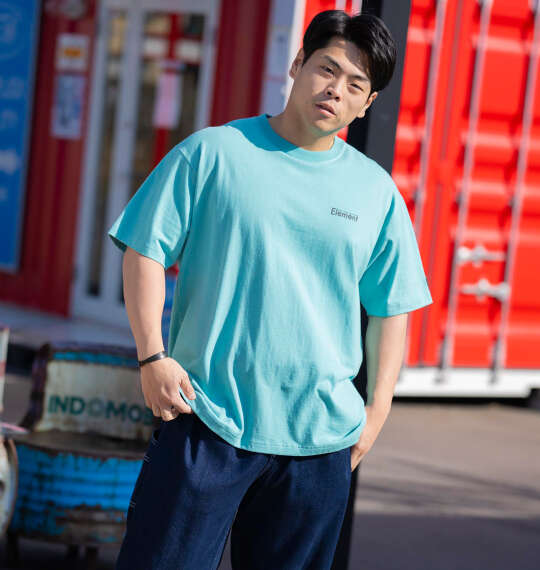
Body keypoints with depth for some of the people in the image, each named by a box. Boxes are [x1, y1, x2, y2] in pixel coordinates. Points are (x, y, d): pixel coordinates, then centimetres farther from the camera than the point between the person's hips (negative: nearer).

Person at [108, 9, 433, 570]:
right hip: (206, 419, -2)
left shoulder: (378, 192, 9)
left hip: (322, 439, 3)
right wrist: (152, 356, -8)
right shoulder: (212, 152, 1)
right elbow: (145, 251, 1)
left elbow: (391, 309, 13)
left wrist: (377, 410, 7)